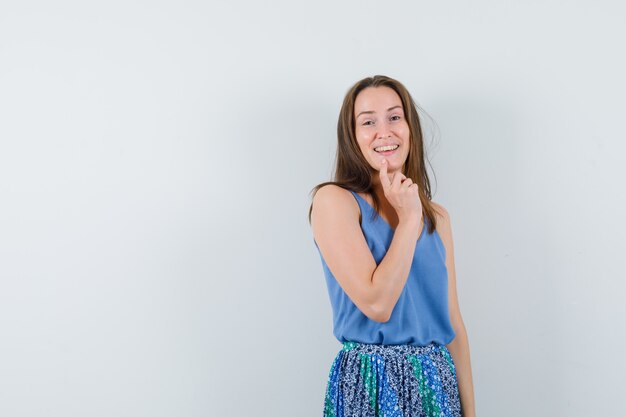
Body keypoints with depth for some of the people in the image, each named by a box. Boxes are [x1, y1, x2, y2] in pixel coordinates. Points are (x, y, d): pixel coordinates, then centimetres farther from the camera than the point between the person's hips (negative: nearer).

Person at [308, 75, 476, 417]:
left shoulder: (437, 216, 6)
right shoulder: (334, 200, -10)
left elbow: (453, 324, 8)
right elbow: (377, 305, -19)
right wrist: (409, 219, -13)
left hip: (438, 385, 5)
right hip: (371, 386, -5)